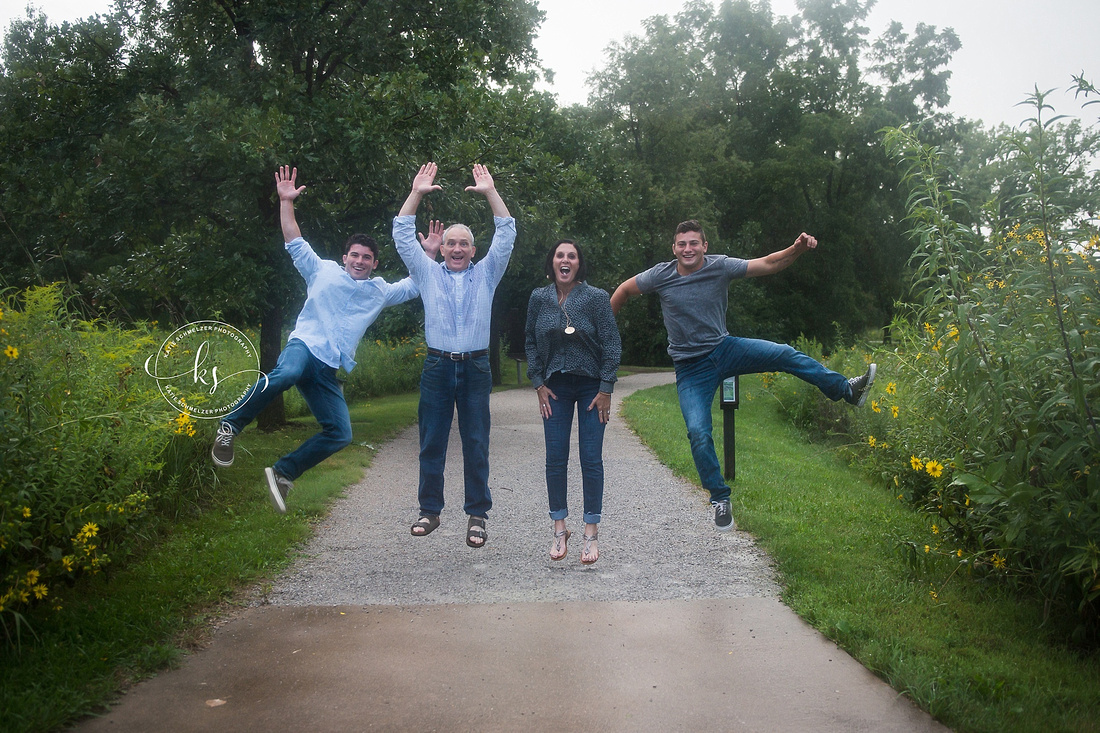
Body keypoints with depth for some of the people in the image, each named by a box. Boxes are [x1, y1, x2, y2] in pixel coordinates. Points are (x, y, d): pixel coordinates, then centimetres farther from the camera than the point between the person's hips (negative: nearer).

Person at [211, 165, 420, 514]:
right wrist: (286, 201, 5)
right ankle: (230, 426, -26)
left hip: (328, 370, 5)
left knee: (340, 434, -8)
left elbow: (416, 287, 26)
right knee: (286, 374, -42)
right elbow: (294, 242, 12)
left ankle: (283, 472, 6)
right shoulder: (323, 271, 13)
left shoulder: (380, 292, 21)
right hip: (304, 345, -4)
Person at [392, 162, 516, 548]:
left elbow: (506, 234, 6)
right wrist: (416, 193, 3)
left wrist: (491, 193, 1)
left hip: (475, 368, 0)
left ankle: (477, 516, 6)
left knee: (476, 445, 0)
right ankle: (430, 511, 14)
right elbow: (402, 234, 8)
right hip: (437, 367, 1)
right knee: (431, 443, 3)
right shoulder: (428, 273, 13)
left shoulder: (486, 274, 13)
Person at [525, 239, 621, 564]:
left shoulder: (596, 297, -8)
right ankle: (559, 530, 15)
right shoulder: (539, 298, 0)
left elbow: (612, 345, -6)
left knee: (591, 459, -1)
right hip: (555, 387, 2)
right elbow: (531, 343, 9)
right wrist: (539, 384, 1)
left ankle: (591, 533, 8)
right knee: (555, 459, 2)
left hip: (591, 386, -2)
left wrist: (606, 389, -10)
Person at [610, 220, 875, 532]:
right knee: (698, 433, -11)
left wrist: (797, 249, -26)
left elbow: (769, 264, -9)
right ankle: (719, 498, 7)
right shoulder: (660, 275, -10)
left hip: (724, 350, 1)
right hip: (691, 369, -1)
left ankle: (847, 389, -2)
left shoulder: (721, 266, -9)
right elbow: (624, 290, 5)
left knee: (784, 354, -17)